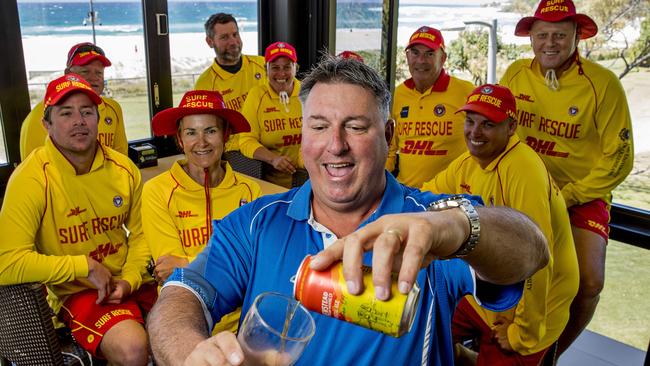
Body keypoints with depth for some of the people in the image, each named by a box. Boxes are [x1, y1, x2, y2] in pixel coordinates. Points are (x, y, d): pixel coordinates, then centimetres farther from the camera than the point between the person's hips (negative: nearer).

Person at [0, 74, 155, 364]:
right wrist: (86, 265, -17)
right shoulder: (31, 178, -15)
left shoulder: (122, 168, 1)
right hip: (76, 294, -5)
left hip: (130, 283, 5)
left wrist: (130, 280, -5)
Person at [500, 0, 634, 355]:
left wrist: (567, 196, -14)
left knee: (588, 282, -16)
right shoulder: (516, 74, -3)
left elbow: (619, 158, -9)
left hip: (582, 196, -2)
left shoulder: (603, 83, -12)